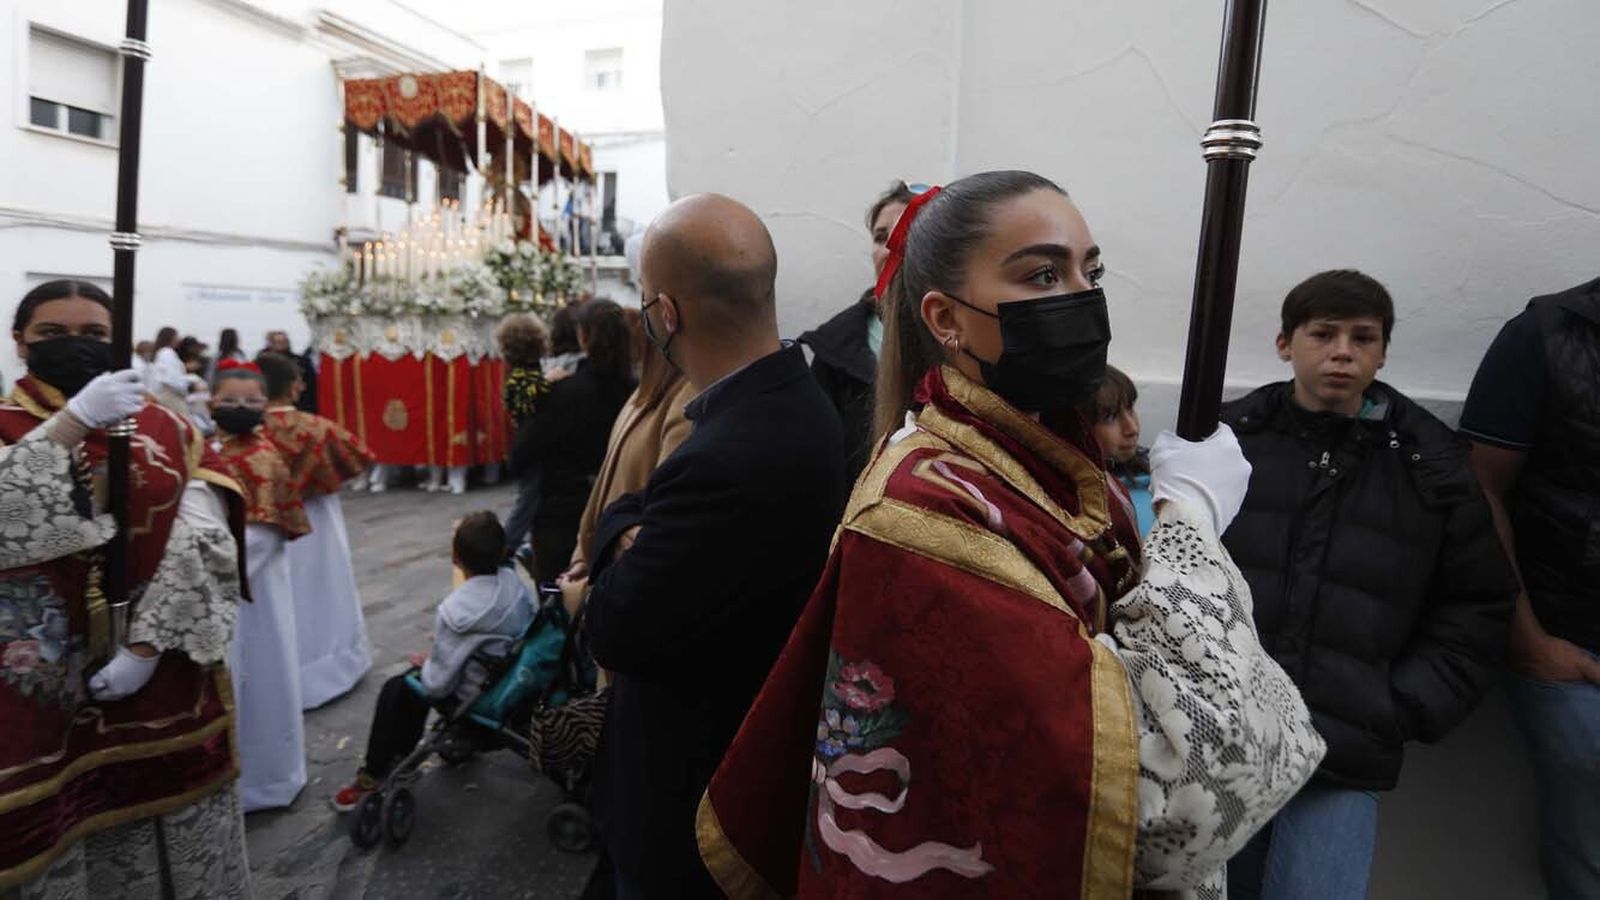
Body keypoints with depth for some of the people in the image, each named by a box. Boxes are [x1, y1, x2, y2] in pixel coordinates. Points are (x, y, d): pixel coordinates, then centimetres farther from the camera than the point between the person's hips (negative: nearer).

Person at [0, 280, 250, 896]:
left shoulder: (169, 430, 3)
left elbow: (203, 544, -7)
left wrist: (147, 647, -14)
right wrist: (73, 422, -25)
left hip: (167, 675, 1)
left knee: (180, 839, 12)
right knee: (56, 842, 8)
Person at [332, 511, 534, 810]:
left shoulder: (455, 611, -30)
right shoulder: (514, 581, -11)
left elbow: (438, 685, -22)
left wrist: (425, 661, 2)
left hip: (479, 698, -7)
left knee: (395, 690, 15)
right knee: (418, 674, 25)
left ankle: (374, 777, 32)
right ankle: (399, 758, 37)